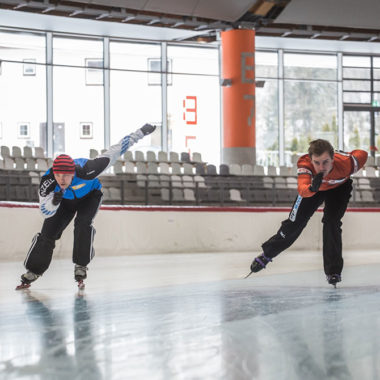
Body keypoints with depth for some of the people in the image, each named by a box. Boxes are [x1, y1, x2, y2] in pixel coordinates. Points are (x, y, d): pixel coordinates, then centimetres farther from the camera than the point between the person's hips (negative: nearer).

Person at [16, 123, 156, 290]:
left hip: (90, 194, -2)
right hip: (65, 200, 2)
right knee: (48, 233, -6)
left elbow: (113, 152, -35)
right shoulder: (48, 180, -36)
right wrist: (54, 202, -52)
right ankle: (32, 272, 10)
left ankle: (80, 267, -11)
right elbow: (45, 212, -28)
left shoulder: (85, 170, -43)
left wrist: (140, 133, -32)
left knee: (83, 223, -28)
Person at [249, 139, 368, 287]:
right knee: (295, 222, 3)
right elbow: (302, 190, -57)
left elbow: (362, 154, -20)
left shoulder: (346, 163, -42)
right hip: (312, 185, 1)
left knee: (332, 223, -16)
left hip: (339, 187, 0)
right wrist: (312, 188, -79)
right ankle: (266, 254, 22)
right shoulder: (305, 164, -43)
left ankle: (333, 271, -5)